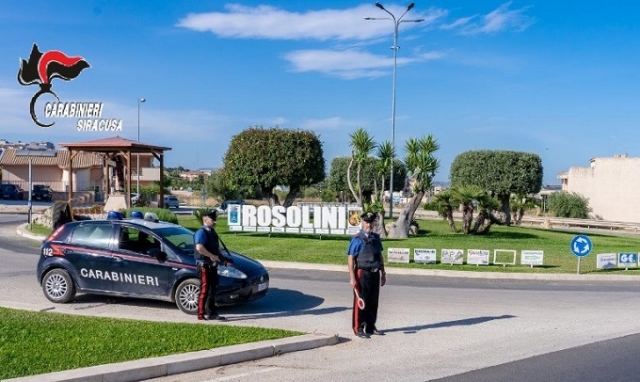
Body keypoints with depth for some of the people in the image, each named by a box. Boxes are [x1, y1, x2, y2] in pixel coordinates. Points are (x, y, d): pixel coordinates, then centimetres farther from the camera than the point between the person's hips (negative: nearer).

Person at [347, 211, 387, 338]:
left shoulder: (376, 238, 10)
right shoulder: (357, 239, -10)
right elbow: (350, 258, -12)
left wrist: (383, 273, 16)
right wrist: (352, 278, -17)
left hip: (375, 274, 6)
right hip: (362, 274, -6)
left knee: (373, 302, 13)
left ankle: (371, 327, 24)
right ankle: (358, 329, 11)